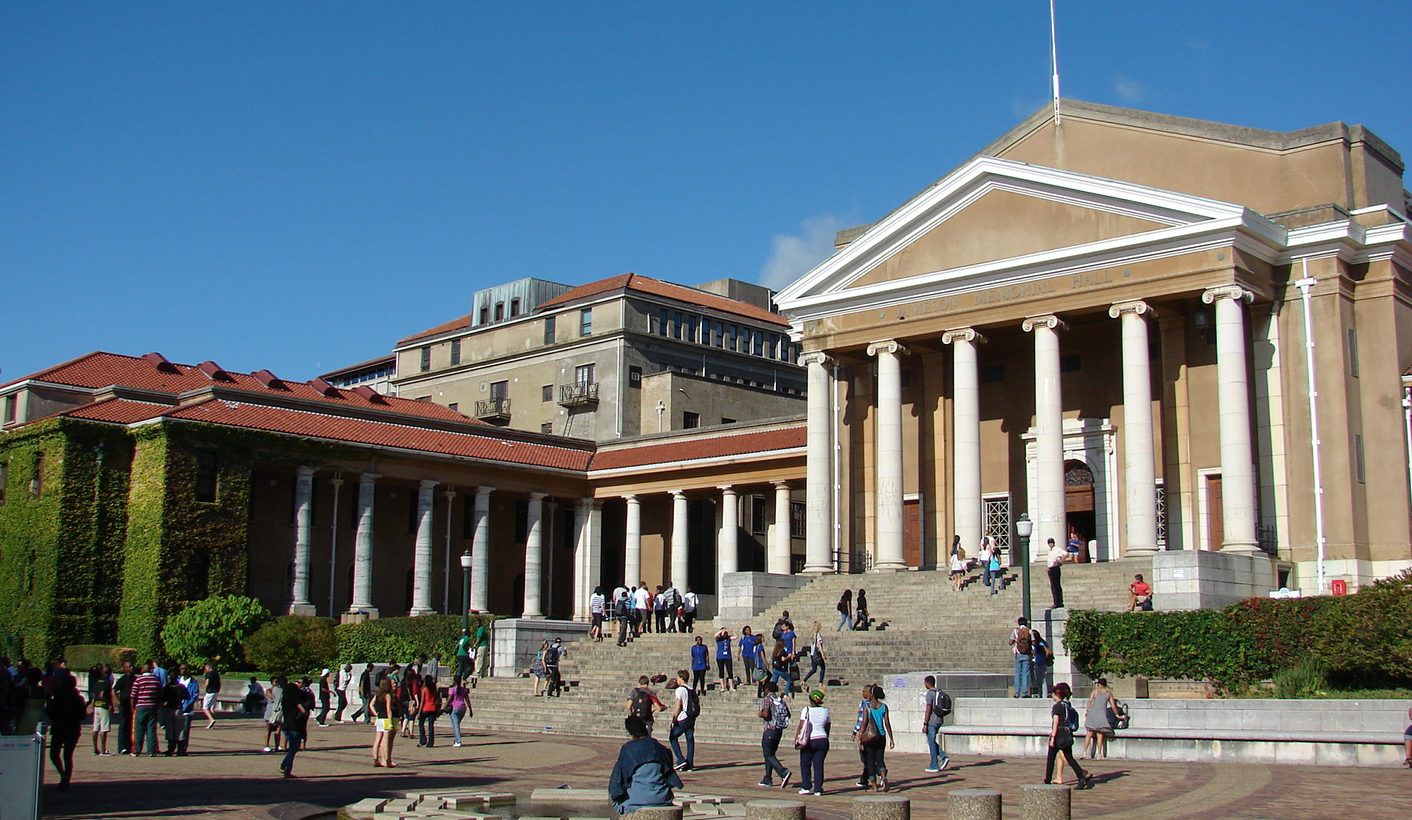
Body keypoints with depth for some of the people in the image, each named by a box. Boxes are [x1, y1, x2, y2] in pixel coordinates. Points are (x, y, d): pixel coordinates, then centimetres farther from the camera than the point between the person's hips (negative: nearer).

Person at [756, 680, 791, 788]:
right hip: (779, 730, 7)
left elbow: (766, 714, -22)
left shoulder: (767, 699, -11)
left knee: (769, 755, -2)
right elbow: (788, 715, 7)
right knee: (770, 754, 16)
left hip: (770, 730, -7)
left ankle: (783, 772, -22)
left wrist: (761, 714, -1)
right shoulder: (781, 700, 9)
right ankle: (767, 779, 17)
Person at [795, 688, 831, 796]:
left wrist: (796, 740, -4)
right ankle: (818, 789, 2)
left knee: (805, 764, 10)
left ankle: (806, 787, 7)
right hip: (823, 740, 3)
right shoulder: (825, 711, 7)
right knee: (818, 765, 5)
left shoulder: (806, 710, -6)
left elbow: (801, 727, -9)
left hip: (809, 741, -3)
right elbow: (827, 729, 12)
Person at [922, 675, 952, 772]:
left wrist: (925, 724, -17)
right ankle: (944, 757, 5)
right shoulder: (940, 693, 13)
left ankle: (934, 766, 3)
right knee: (932, 741, 19)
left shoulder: (930, 693, -13)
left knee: (931, 743, -1)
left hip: (931, 722, -8)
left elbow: (928, 709, -18)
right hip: (939, 721, 8)